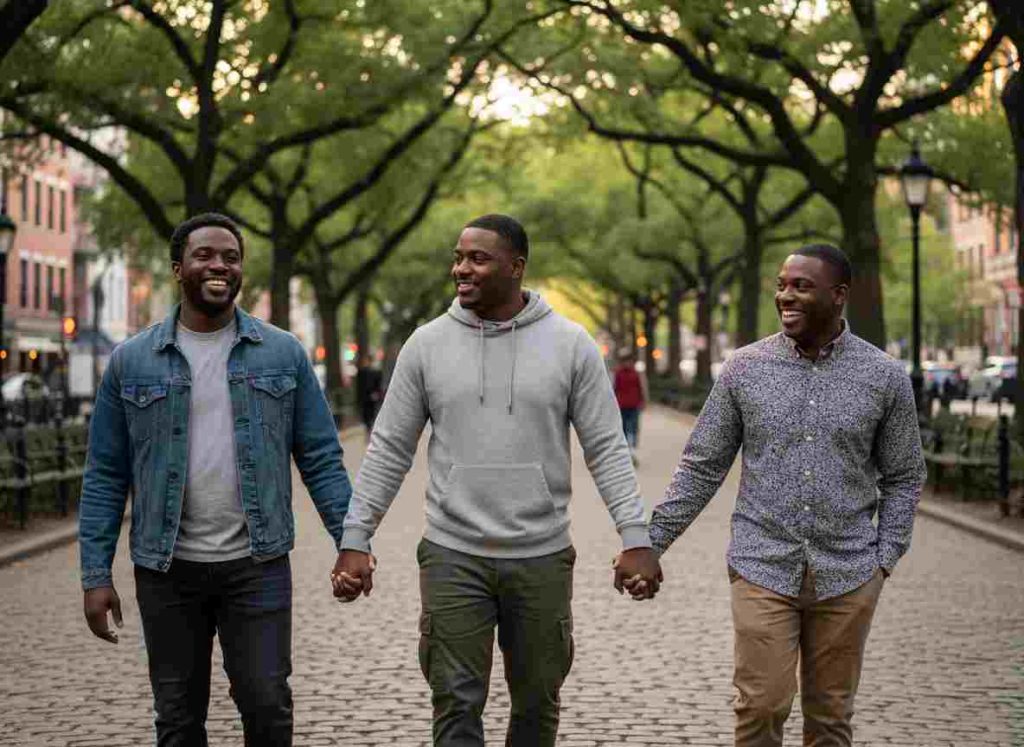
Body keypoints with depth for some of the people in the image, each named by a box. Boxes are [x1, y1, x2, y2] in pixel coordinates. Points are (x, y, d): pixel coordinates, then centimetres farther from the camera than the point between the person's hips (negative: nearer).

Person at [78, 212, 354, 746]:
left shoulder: (283, 354, 4)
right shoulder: (131, 361, 4)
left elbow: (321, 458, 4)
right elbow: (105, 477, 4)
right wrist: (96, 575, -2)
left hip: (258, 563, -1)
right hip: (166, 568, 1)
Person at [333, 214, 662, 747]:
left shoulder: (570, 345, -2)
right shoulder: (427, 344, 1)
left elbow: (607, 449, -2)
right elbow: (389, 451, 4)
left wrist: (635, 539, -10)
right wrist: (355, 540, -1)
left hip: (542, 558, 0)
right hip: (453, 558, 0)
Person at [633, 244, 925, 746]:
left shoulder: (885, 378, 0)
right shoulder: (745, 368, 0)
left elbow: (903, 478, 8)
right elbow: (702, 467, 5)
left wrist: (884, 559, -1)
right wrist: (651, 542, 1)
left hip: (847, 576, 0)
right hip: (762, 570, 0)